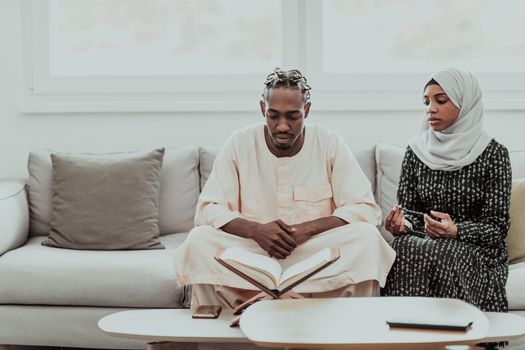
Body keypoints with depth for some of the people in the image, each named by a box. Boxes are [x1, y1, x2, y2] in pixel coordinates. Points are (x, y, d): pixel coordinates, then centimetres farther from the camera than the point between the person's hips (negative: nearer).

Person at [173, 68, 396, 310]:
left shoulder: (329, 143, -4)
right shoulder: (240, 143, -3)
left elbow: (365, 208, -8)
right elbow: (208, 209, -5)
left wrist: (308, 229, -22)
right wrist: (256, 230, -24)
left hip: (316, 252, 0)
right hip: (250, 252, 0)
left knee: (366, 237, -27)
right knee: (199, 240, -27)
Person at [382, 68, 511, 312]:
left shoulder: (493, 154, -3)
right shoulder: (416, 150, 8)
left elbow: (497, 227, -6)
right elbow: (407, 208, 11)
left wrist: (455, 230, -24)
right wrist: (401, 223, -13)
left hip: (476, 251, -3)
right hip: (423, 243, 3)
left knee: (444, 256, -35)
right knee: (401, 248, -31)